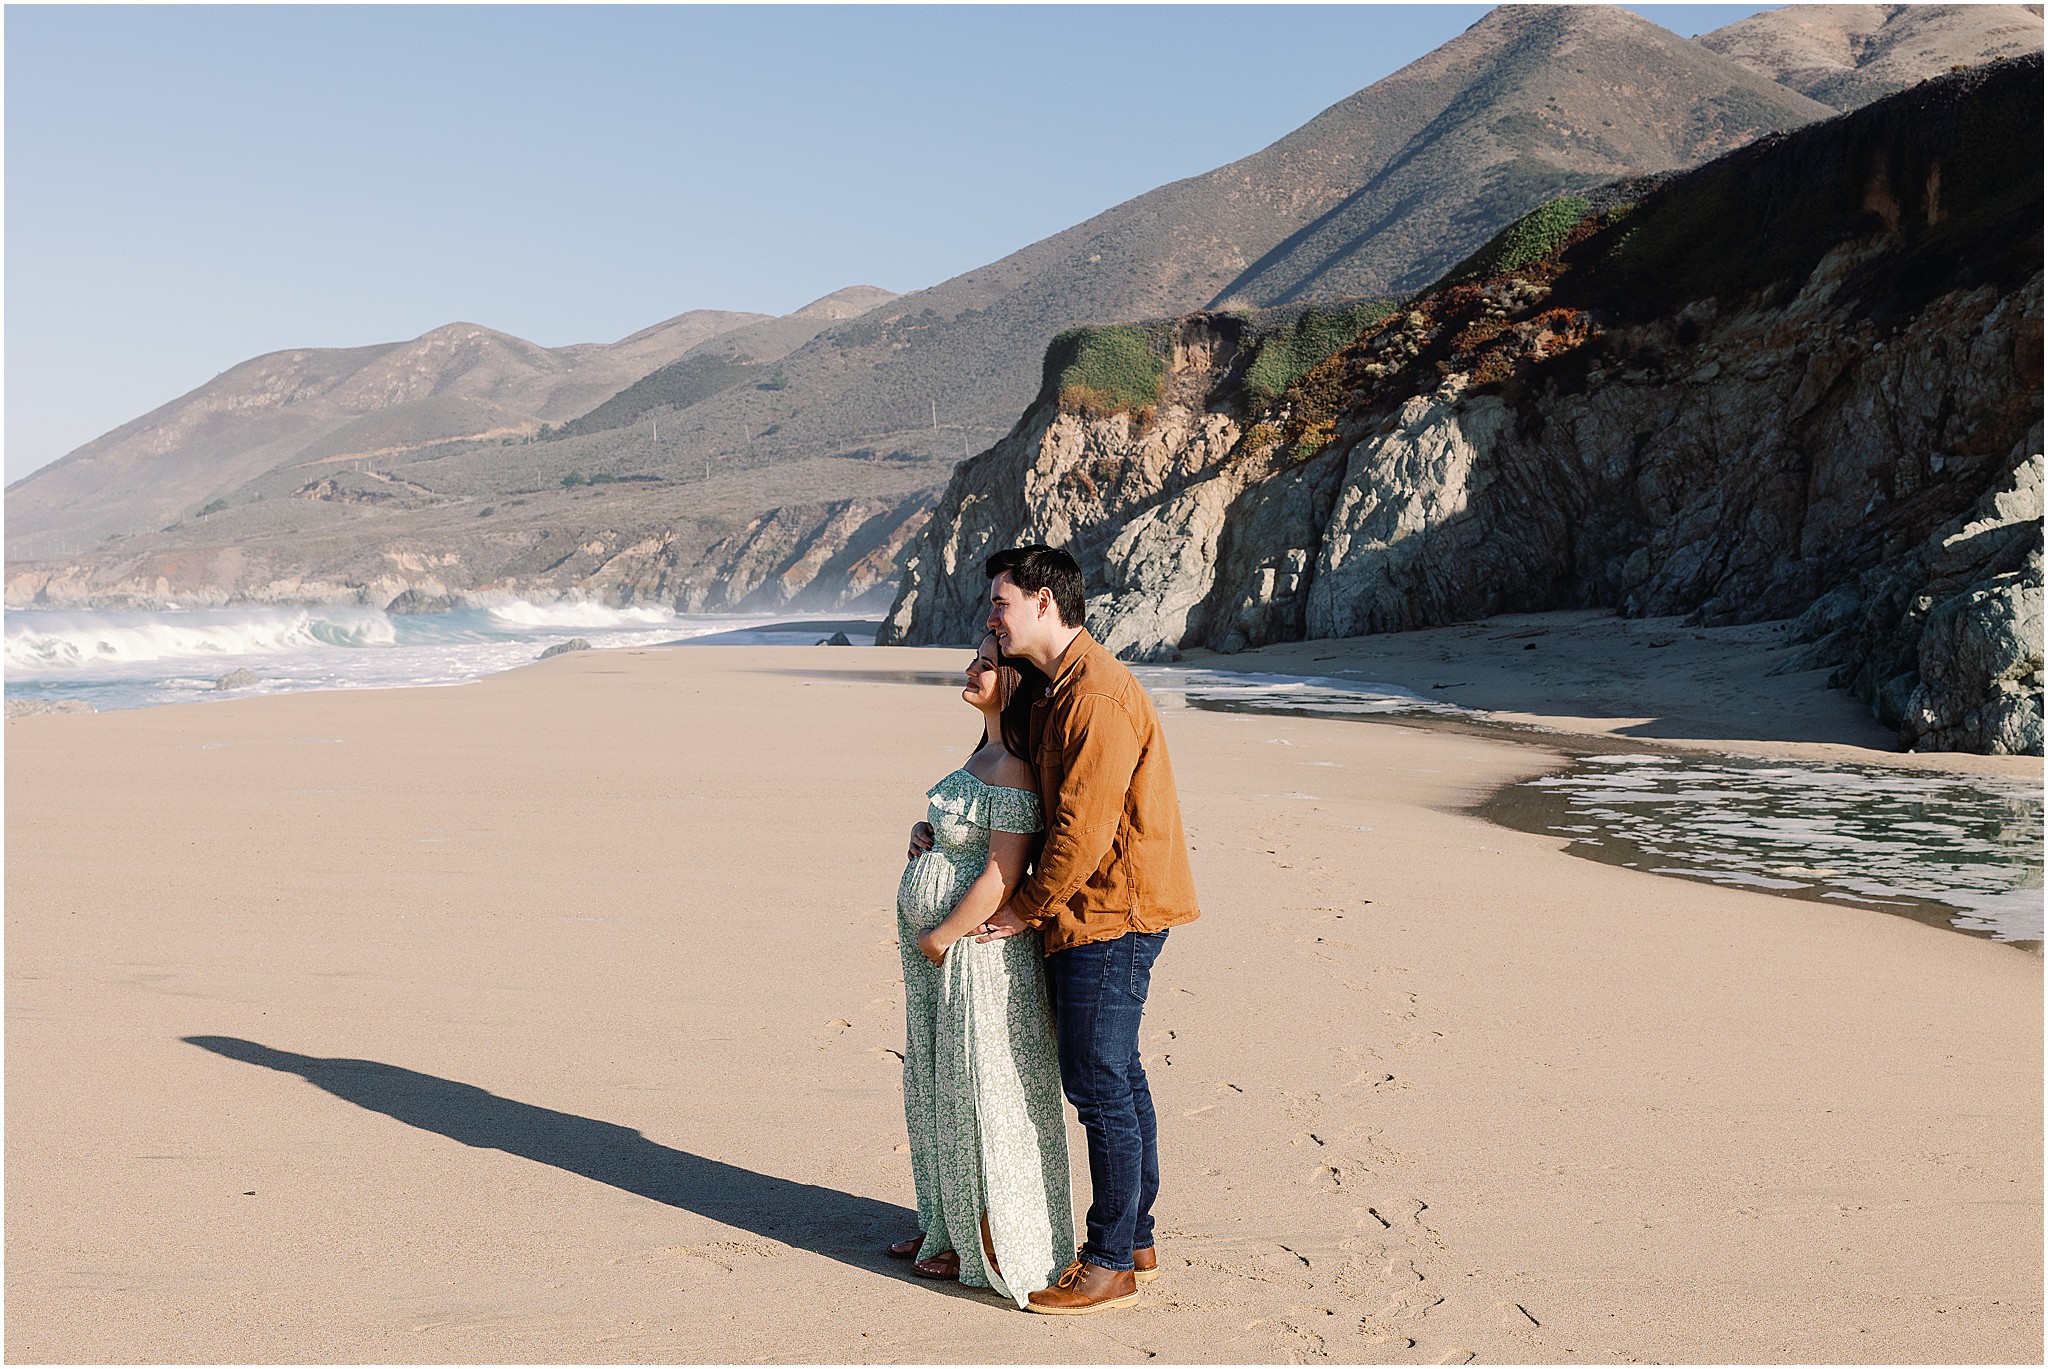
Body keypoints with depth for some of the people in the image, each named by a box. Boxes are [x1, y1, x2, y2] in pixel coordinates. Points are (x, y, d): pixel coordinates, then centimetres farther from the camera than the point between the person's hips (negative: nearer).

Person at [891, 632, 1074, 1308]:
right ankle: (948, 1226, 33)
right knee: (944, 1089, 18)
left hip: (976, 950, -10)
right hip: (942, 953, 10)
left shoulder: (1015, 769, -21)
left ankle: (992, 1250, 16)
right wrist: (925, 836, 5)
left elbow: (1001, 876, -24)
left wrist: (938, 938, -16)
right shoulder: (985, 753, 11)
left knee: (979, 1094, 2)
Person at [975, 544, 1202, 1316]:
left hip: (1108, 916, -10)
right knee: (1116, 1078, 16)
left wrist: (1027, 907, -12)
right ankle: (1135, 1242, 26)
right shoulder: (1056, 691, 14)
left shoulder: (1098, 696, -19)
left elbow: (1084, 827, -22)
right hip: (1093, 916, 10)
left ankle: (1111, 1265, 6)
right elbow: (1019, 783, 24)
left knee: (1098, 1084, -4)